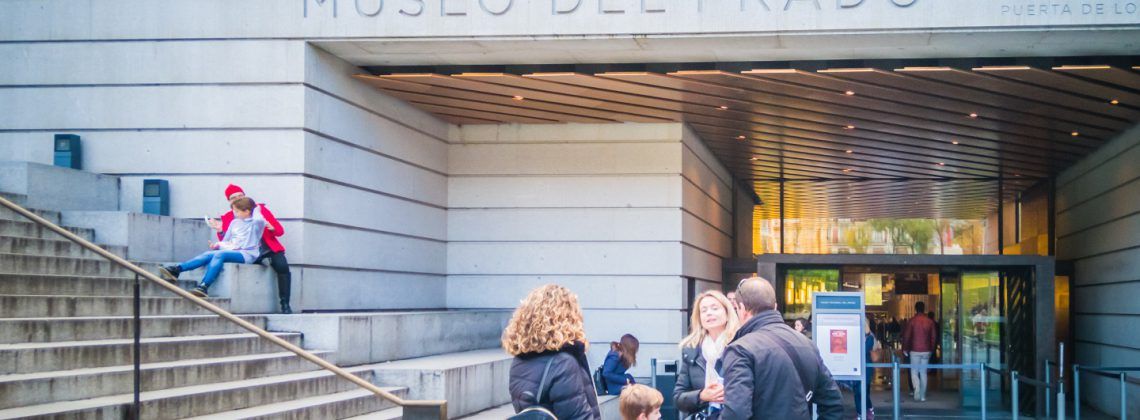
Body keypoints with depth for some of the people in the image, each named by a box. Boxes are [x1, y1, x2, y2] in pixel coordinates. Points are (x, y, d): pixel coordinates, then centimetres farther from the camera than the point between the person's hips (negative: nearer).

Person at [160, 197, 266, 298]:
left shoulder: (255, 223, 0)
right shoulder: (235, 223, 19)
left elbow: (259, 220, -26)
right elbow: (226, 241, 20)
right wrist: (218, 245, -3)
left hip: (248, 254, -7)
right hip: (232, 251, 7)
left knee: (219, 254, -30)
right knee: (208, 254, -17)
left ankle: (203, 287, -41)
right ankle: (175, 270, -27)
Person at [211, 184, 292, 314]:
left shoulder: (260, 209, 11)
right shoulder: (228, 217, 12)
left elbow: (280, 230, 9)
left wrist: (272, 228, -13)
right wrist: (220, 231, -10)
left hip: (269, 249, -1)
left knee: (283, 266, -29)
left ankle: (285, 304, -24)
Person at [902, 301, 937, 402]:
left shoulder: (912, 321, -7)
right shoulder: (930, 322, 1)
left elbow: (906, 336, -5)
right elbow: (933, 337, 4)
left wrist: (905, 349, 5)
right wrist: (931, 349, 14)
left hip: (914, 350, -2)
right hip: (926, 350, 3)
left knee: (914, 372, 4)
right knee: (923, 372, 9)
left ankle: (917, 391, -18)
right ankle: (923, 395, 9)